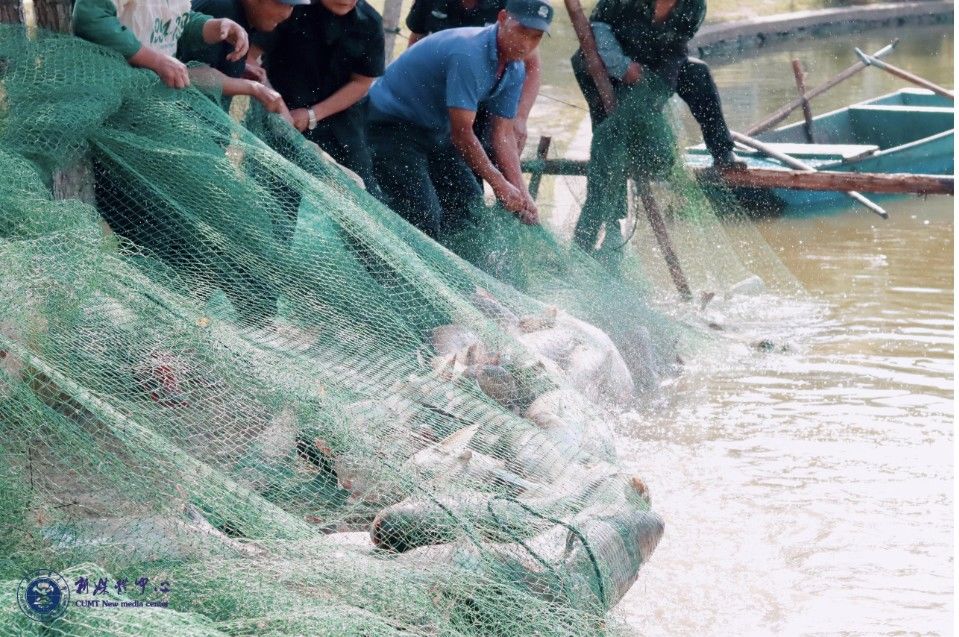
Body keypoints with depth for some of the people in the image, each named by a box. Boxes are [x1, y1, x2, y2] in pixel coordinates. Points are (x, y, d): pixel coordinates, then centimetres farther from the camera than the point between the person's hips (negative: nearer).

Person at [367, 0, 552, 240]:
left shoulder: (514, 70, -2)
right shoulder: (469, 55, -31)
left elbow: (503, 134, 0)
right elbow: (461, 133, -29)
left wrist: (521, 193, -11)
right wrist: (500, 185, -22)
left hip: (434, 131, 10)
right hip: (390, 124, -10)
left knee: (470, 206, 8)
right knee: (423, 220, -20)